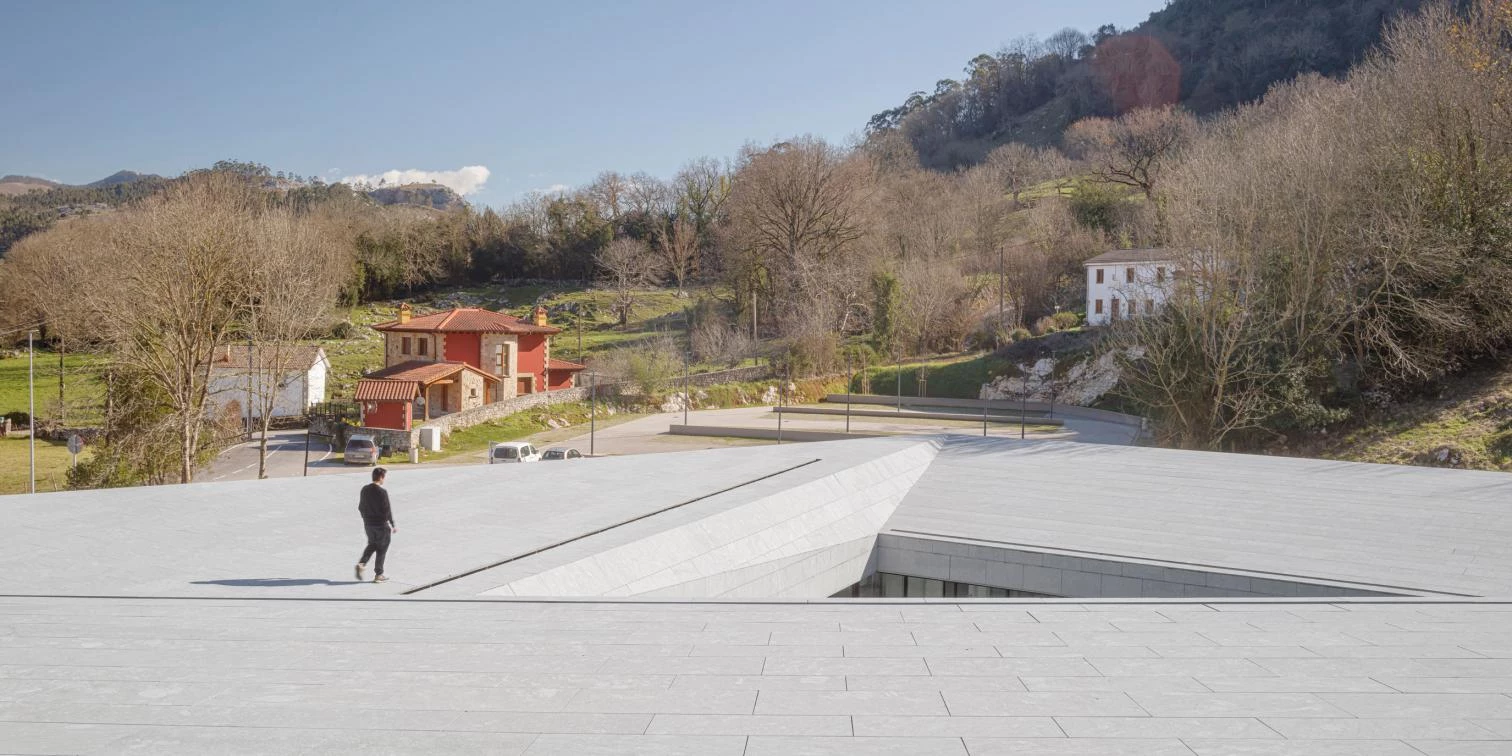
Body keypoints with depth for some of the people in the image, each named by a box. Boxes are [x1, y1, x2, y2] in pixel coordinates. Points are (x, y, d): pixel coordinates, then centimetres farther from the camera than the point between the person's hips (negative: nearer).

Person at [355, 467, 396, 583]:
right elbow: (387, 510, -17)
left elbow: (360, 507, 10)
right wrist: (393, 525, -9)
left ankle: (361, 564, 3)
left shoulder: (365, 489, 3)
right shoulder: (382, 492, -18)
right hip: (381, 524, -6)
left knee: (372, 545, 24)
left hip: (368, 524, 6)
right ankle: (378, 575, 11)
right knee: (381, 549, 6)